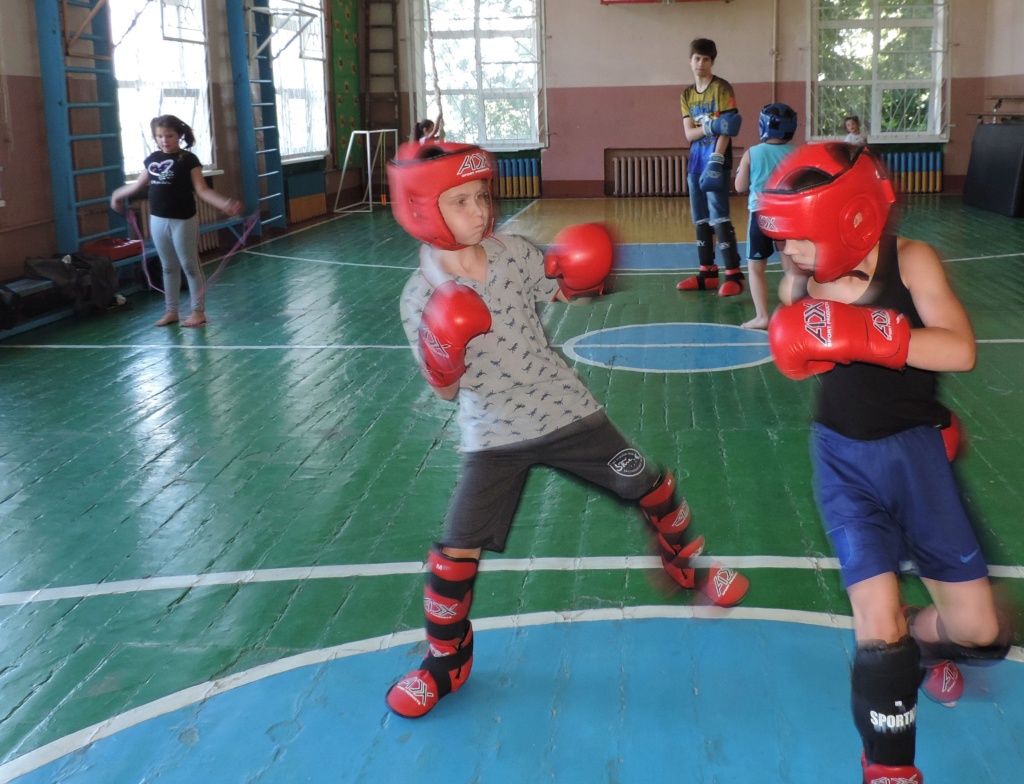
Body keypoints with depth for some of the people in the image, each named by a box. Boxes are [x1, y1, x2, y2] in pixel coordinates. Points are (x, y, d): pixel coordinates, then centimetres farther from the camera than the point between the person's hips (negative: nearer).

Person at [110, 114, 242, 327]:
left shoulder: (188, 159, -8)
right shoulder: (152, 160, 6)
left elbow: (202, 190, -13)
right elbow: (140, 184, 21)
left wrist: (225, 204, -26)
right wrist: (118, 195, 33)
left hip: (183, 220, -5)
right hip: (158, 220, 5)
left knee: (190, 266, 2)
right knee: (168, 267, 13)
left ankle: (198, 311, 10)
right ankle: (171, 311, 21)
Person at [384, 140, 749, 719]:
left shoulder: (511, 252, -8)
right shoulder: (421, 298, -15)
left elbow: (560, 290, 11)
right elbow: (447, 391, -8)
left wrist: (578, 279, -11)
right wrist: (443, 363, -30)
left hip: (565, 410, 3)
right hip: (494, 436, -2)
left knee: (650, 487, 10)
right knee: (456, 554, -7)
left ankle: (687, 561, 43)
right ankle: (447, 662, 19)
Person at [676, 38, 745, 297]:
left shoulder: (722, 88, -5)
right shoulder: (687, 94, 13)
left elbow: (726, 130, -12)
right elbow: (689, 132, 3)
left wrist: (716, 160, -22)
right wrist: (710, 127, -16)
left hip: (716, 160, -7)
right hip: (695, 160, 7)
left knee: (718, 216, -13)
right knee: (700, 218, 8)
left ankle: (734, 274, -13)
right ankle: (708, 272, 16)